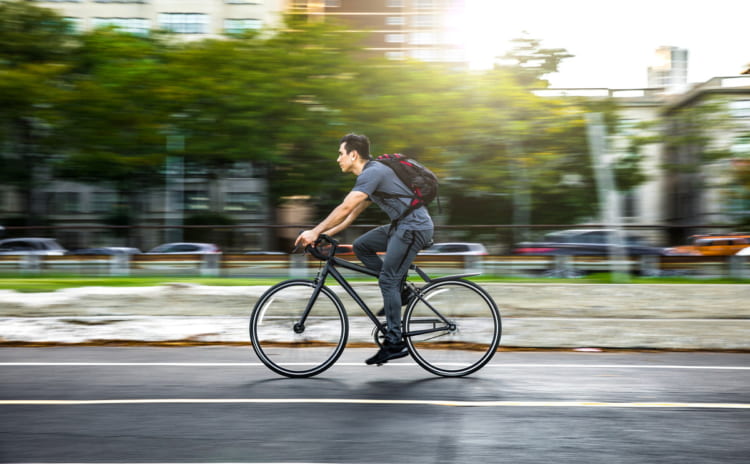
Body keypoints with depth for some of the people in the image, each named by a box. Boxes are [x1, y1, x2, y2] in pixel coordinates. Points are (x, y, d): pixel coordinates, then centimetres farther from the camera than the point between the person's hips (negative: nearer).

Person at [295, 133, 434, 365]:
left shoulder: (372, 173, -15)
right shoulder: (370, 174, 17)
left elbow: (345, 208, -21)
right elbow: (353, 213, 21)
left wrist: (315, 232, -17)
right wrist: (327, 233, 15)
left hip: (414, 227, -10)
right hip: (402, 225, 10)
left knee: (388, 280, -9)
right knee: (361, 246, 11)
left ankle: (394, 342, -6)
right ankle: (399, 290, 12)